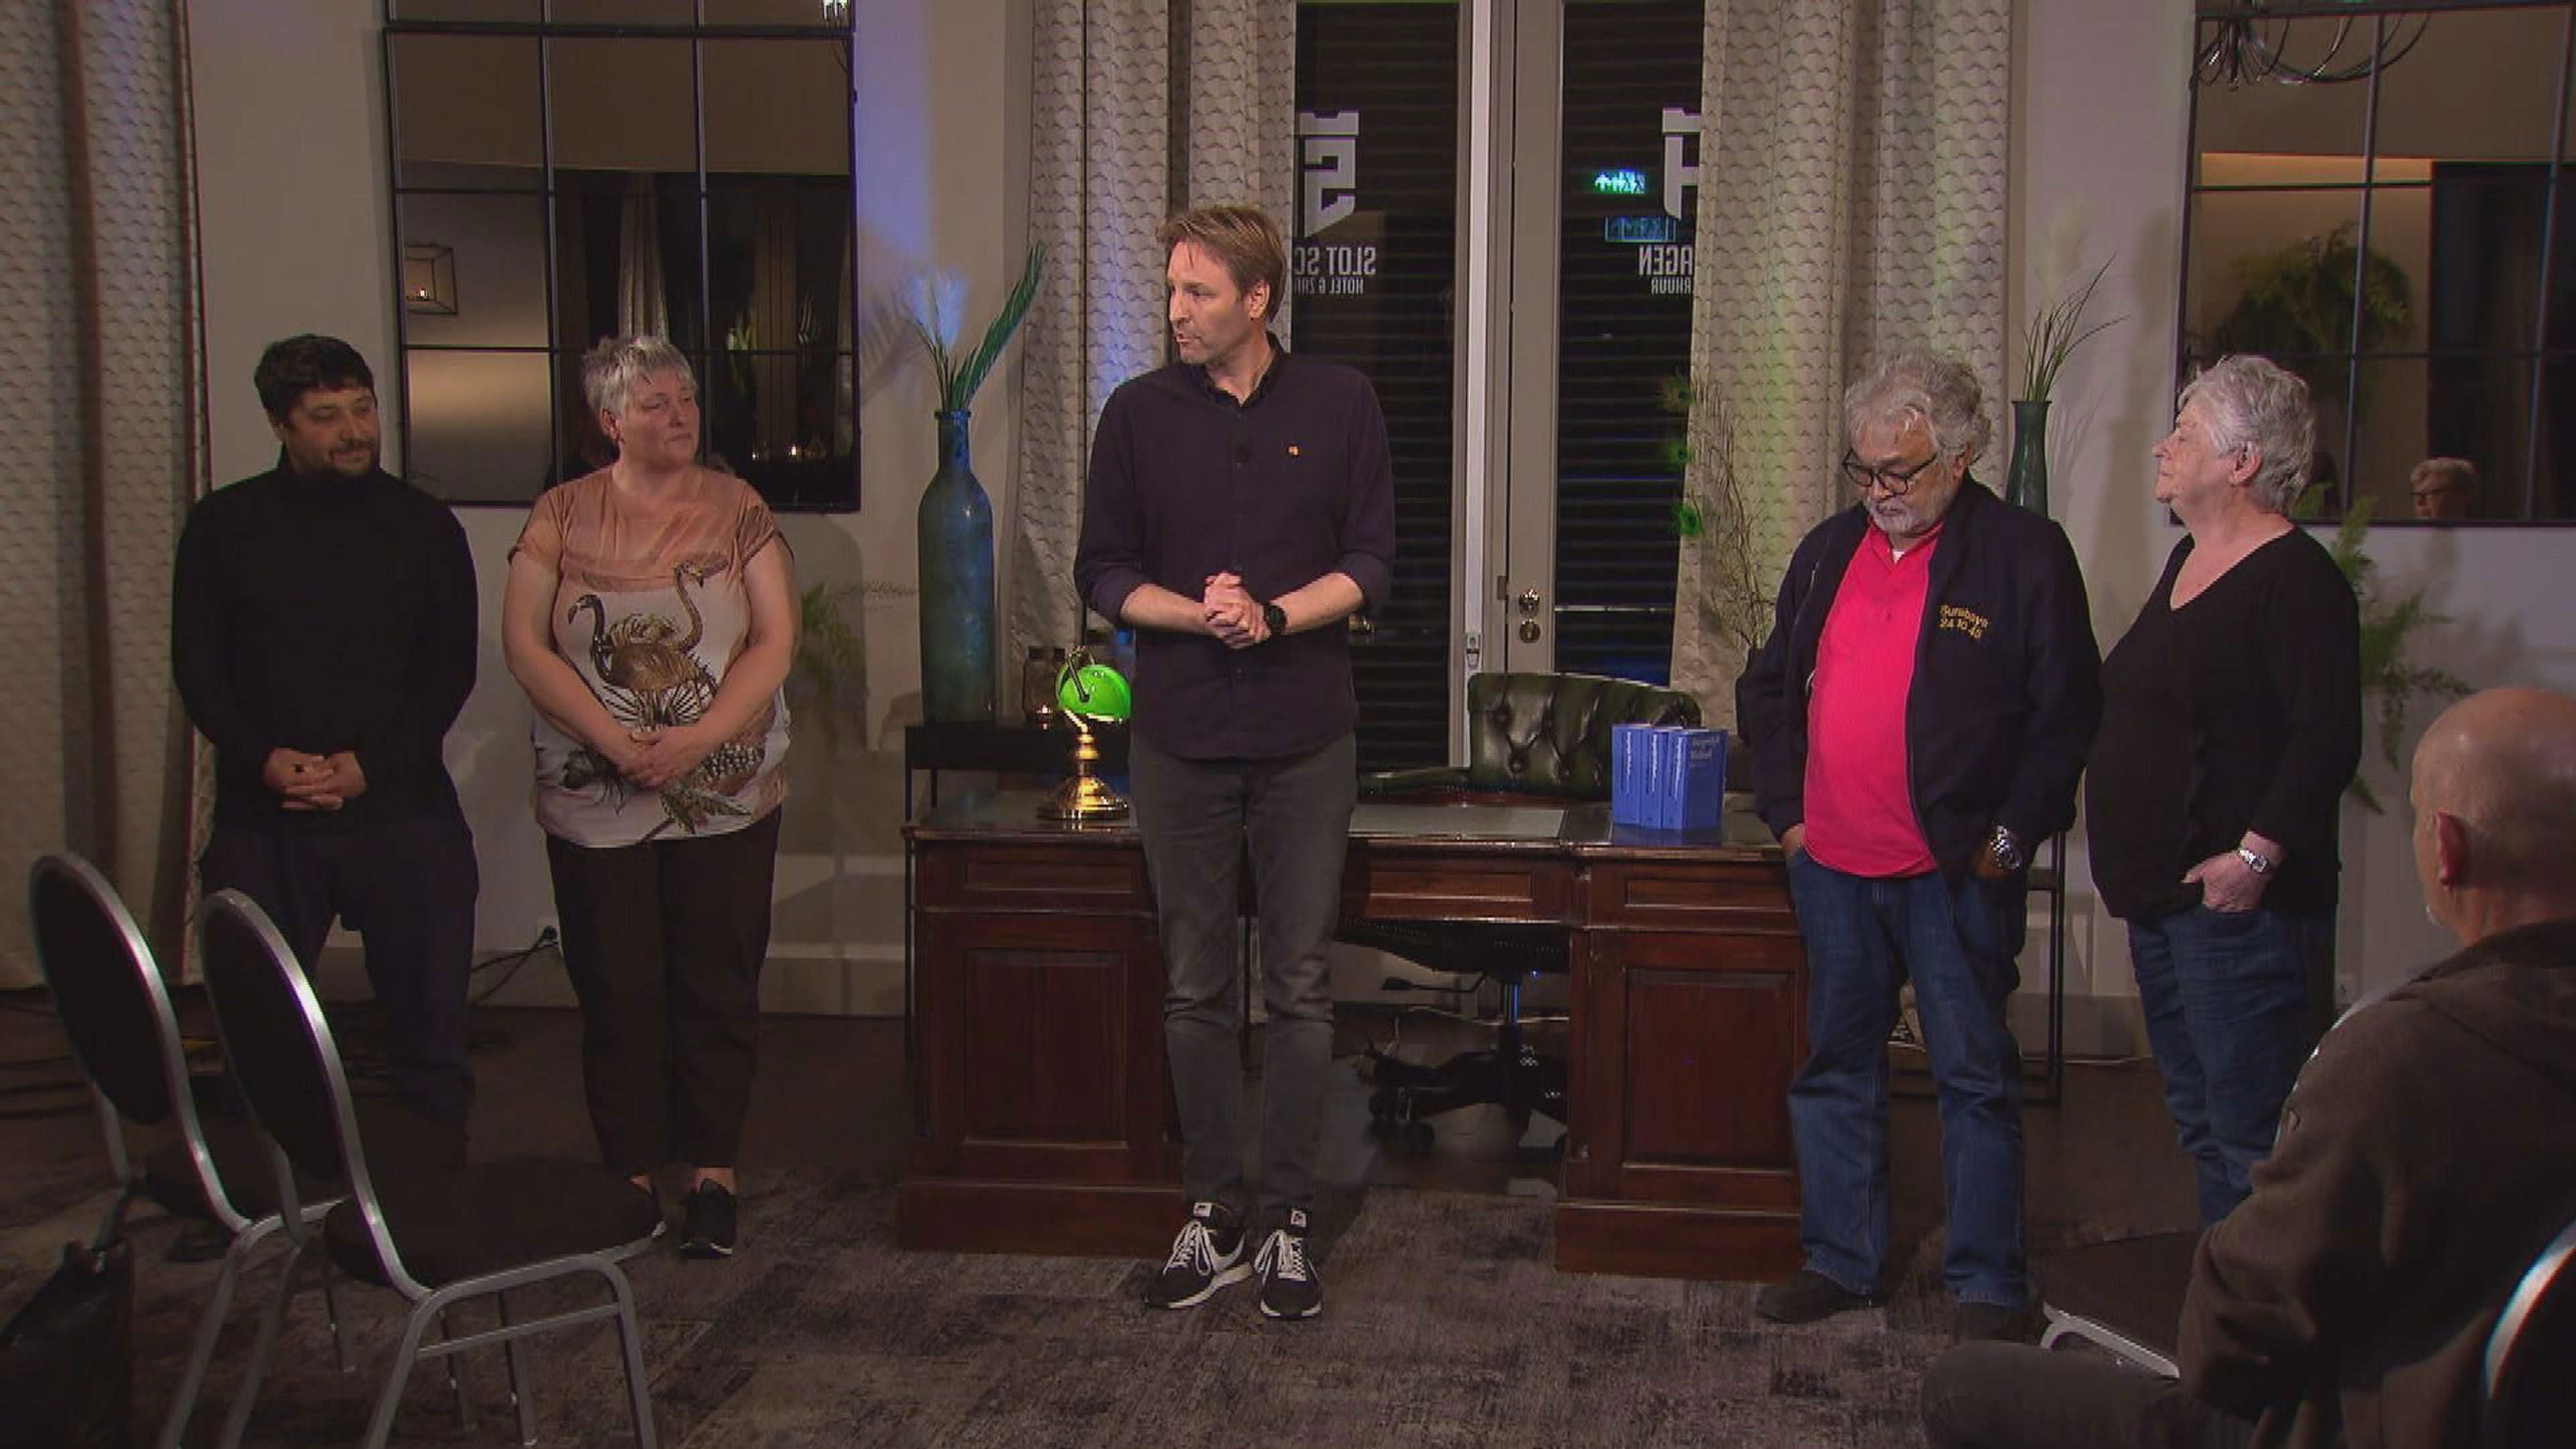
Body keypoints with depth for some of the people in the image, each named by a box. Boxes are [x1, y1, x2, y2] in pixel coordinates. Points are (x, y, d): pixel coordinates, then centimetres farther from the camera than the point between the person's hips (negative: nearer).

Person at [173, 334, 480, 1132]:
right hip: (263, 820, 0)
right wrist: (264, 758, -12)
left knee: (428, 1024, 4)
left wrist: (370, 765, -10)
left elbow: (452, 669, 2)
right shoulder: (224, 524, 5)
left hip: (404, 810, 0)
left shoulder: (424, 524, 4)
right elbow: (197, 667, 4)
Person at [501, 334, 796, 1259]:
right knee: (616, 991, 5)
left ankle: (714, 1173, 16)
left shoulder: (737, 511, 2)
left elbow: (774, 642, -3)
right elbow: (525, 646, -3)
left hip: (726, 795, 0)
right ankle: (631, 1172, 17)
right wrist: (614, 741, -14)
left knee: (718, 988, 5)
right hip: (594, 802, 0)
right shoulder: (563, 517, 3)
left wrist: (697, 739, -15)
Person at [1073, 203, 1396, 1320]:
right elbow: (1103, 571, 4)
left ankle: (1288, 1219, 15)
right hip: (1179, 736, 1)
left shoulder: (1340, 405, 1)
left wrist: (1273, 617, -16)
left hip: (1304, 736, -1)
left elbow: (1372, 565, 1)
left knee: (1301, 987, 4)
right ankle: (1212, 1213, 19)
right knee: (1196, 988, 7)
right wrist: (1196, 612, -15)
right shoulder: (1140, 413, 2)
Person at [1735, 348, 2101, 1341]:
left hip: (1956, 874, -5)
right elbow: (1770, 689, 19)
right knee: (1836, 1068, 13)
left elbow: (2068, 711, -4)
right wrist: (1784, 808, 10)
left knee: (1976, 1077, 4)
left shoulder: (2024, 555, -5)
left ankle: (1987, 1283, 15)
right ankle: (1840, 1260, 25)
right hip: (1832, 866, 5)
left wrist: (2011, 834, -8)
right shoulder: (1829, 551, 12)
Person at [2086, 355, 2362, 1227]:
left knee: (2249, 1133, -6)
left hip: (2237, 901, -10)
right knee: (2199, 1121, 18)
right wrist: (2130, 861, 18)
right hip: (2160, 894, 10)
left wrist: (2256, 855, -24)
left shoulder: (2295, 579, -14)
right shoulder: (2188, 559, 15)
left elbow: (2328, 739, -22)